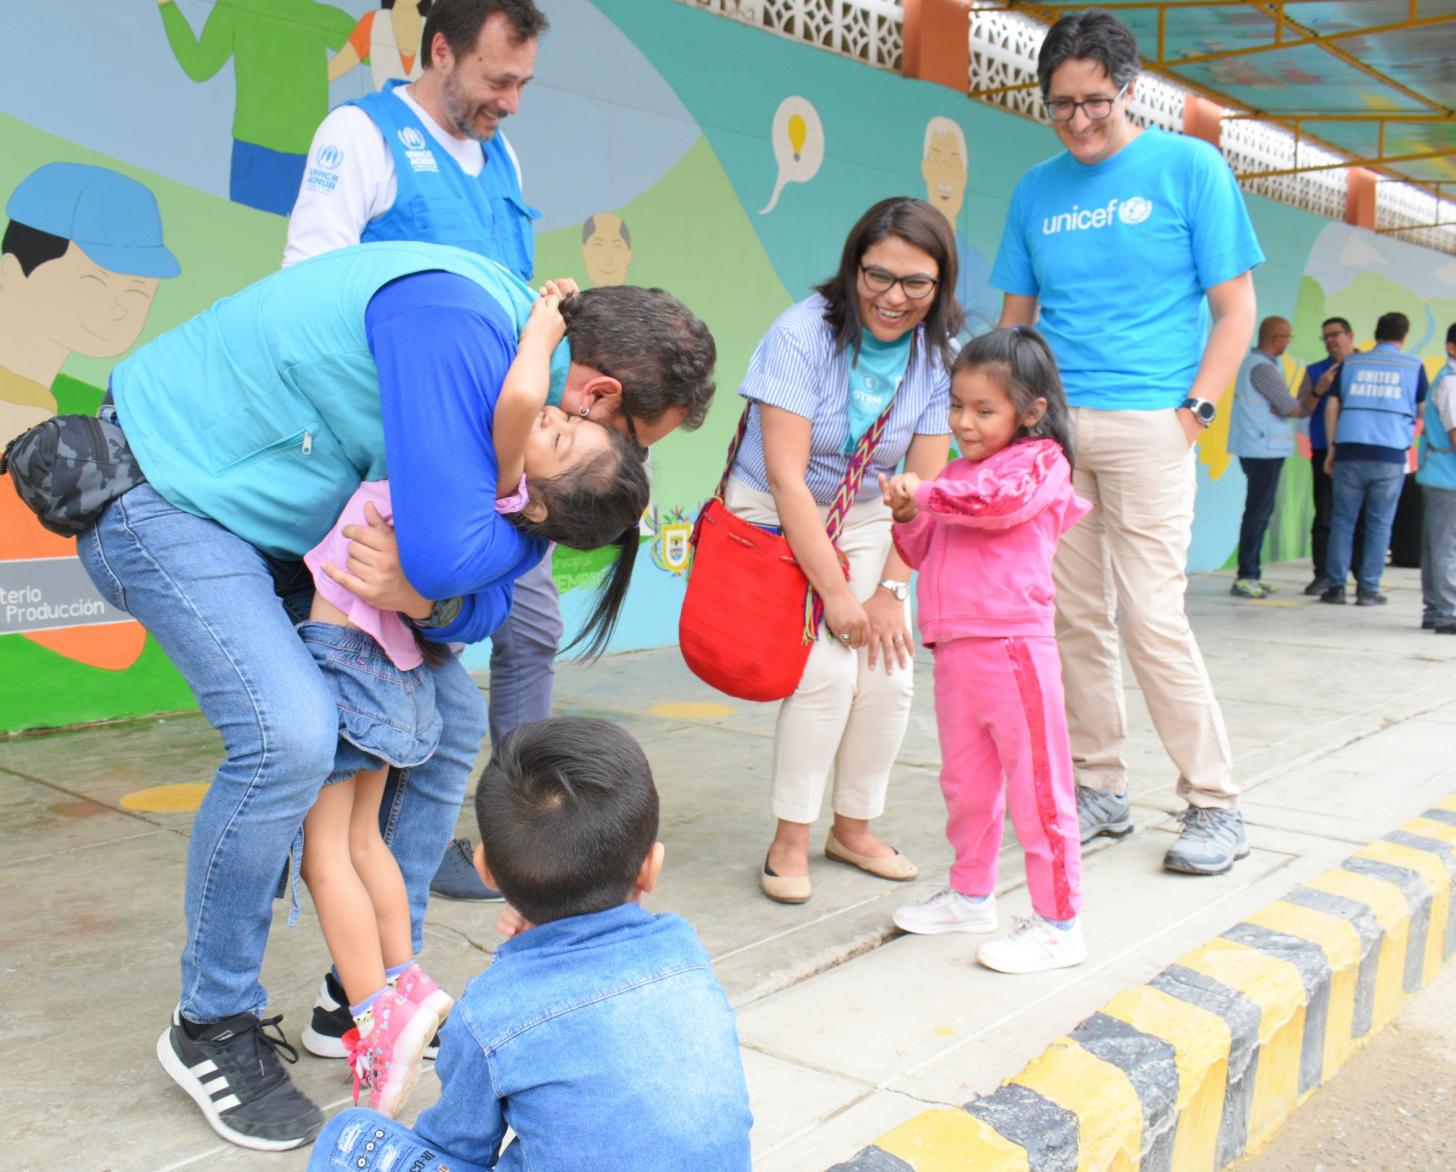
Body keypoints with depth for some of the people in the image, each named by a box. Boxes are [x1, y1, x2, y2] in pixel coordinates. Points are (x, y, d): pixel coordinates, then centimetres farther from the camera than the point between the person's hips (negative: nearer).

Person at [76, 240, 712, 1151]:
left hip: (277, 524, 9)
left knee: (451, 715, 4)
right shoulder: (459, 322, -30)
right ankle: (213, 1026, -2)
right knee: (291, 733, -26)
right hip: (166, 493, -9)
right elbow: (444, 554, -37)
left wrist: (426, 598, -26)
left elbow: (479, 603, -2)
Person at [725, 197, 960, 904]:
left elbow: (922, 488, -6)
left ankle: (853, 829, 14)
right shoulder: (803, 334, -22)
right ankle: (789, 843, -3)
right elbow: (785, 476, -24)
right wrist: (835, 592, -22)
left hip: (864, 521, 4)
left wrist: (890, 590, -13)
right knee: (828, 668, -19)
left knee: (889, 676, -8)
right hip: (774, 520, -4)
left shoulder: (936, 358, -8)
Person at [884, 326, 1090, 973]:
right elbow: (925, 552, 22)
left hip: (1012, 647, -8)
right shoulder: (957, 474, 18)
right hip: (954, 652, 8)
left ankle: (1058, 924, 8)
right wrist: (909, 516, 1)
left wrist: (926, 492, -13)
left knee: (1037, 789, -1)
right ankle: (971, 893, 35)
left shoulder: (1040, 461, -4)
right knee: (965, 784, 18)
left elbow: (999, 500, -25)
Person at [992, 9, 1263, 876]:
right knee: (1077, 618, 6)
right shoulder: (1036, 190, 12)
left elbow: (1236, 309, 1)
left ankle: (1216, 805, 6)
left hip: (1146, 424, -4)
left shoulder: (1190, 168, 2)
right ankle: (1102, 791, 19)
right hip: (1050, 425, 4)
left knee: (1152, 617, -8)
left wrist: (1195, 411, -9)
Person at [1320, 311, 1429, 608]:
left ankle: (1336, 586, 5)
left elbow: (1331, 408, 8)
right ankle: (1368, 589, 7)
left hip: (1350, 452, 1)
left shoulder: (1350, 363, 10)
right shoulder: (1413, 366, 5)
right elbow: (1424, 411, 11)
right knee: (1379, 525, 5)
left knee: (1343, 521, 6)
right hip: (1390, 455, -1)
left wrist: (1333, 447, 14)